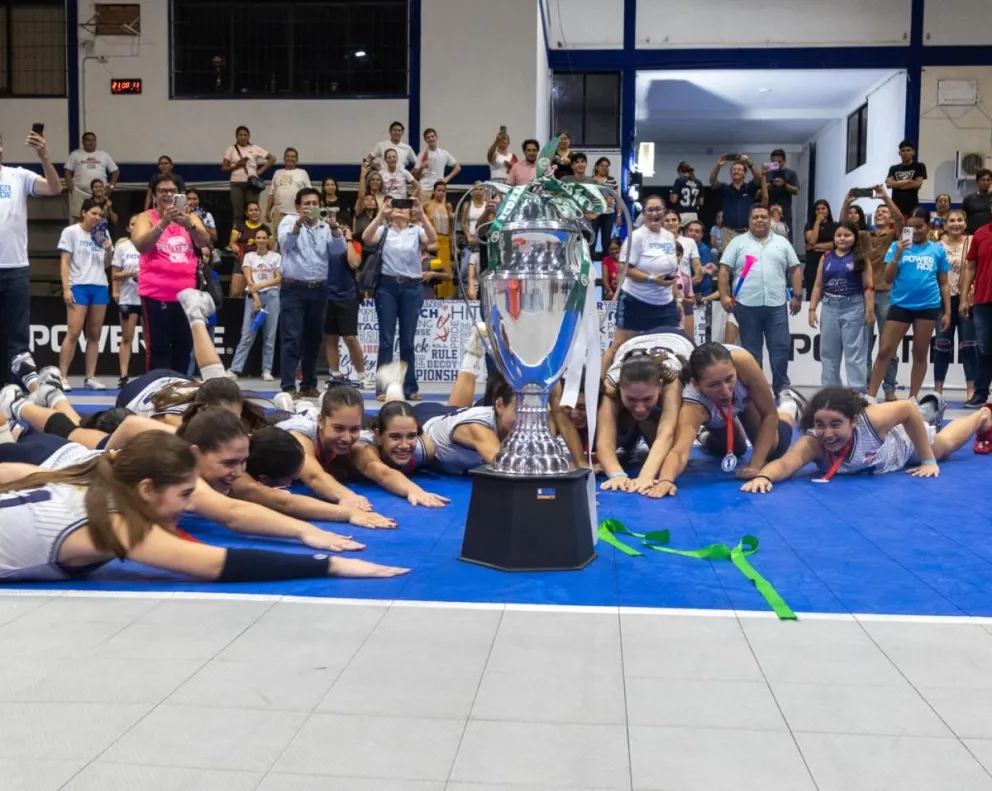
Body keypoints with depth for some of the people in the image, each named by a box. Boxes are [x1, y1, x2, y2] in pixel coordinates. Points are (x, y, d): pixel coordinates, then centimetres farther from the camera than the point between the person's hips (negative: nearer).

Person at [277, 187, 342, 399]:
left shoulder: (326, 227, 11)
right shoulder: (289, 221, 2)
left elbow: (340, 249, -5)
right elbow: (285, 242, -17)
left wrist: (334, 228, -23)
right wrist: (299, 222, -33)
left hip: (318, 290, 4)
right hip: (293, 289, -4)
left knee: (313, 339, 9)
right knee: (292, 338, -9)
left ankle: (309, 385, 18)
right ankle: (288, 387, -11)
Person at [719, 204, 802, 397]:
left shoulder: (782, 243, 12)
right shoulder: (738, 242, 5)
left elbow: (794, 270, 12)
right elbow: (724, 270, 1)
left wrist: (797, 296, 5)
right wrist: (724, 295, -8)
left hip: (776, 305, 2)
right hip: (747, 305, -2)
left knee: (780, 348, 0)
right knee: (751, 351, 5)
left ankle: (782, 389, 10)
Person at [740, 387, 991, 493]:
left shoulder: (871, 421, -48)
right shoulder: (812, 443, -46)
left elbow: (909, 408, -33)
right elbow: (784, 463, -62)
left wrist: (929, 461, -28)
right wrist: (763, 475, -85)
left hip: (903, 441, -2)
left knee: (944, 444, 31)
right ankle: (931, 412, 62)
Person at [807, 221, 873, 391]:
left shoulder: (860, 258, 0)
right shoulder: (826, 257, 8)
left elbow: (868, 287, -4)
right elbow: (818, 286, 8)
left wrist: (869, 311, -11)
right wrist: (812, 309, 1)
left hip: (853, 308, -4)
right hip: (830, 308, 4)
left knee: (854, 354, -1)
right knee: (828, 353, 10)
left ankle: (857, 392, 3)